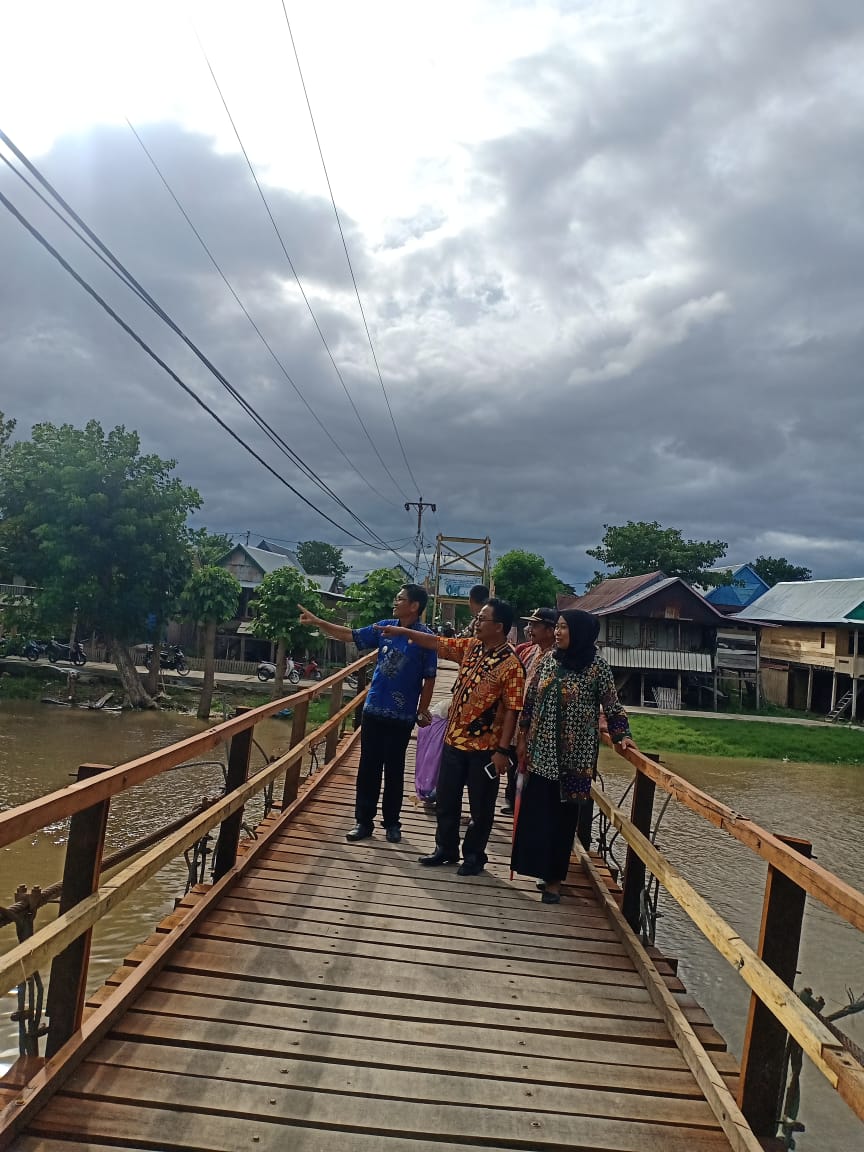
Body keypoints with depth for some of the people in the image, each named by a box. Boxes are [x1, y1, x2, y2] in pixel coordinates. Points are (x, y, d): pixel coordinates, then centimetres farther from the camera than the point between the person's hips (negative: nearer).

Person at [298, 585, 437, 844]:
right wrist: (317, 622, 6)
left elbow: (429, 679, -8)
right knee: (368, 768, 8)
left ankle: (392, 822, 22)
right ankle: (364, 821, 18)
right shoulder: (384, 627, 3)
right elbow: (351, 635, 10)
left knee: (394, 771, 8)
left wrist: (422, 711, -7)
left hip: (401, 716, -4)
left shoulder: (425, 637, -11)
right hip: (373, 710, 4)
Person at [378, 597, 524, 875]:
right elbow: (437, 643, 13)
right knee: (445, 800, 16)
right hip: (454, 739, 7)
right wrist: (403, 632, 7)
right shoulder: (469, 647, 3)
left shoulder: (511, 664, -17)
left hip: (485, 747, -7)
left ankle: (474, 856, 26)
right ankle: (445, 849, 33)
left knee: (480, 806, 9)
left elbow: (512, 710, -18)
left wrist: (503, 750, -19)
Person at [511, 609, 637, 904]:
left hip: (574, 755, -4)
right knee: (534, 813, 5)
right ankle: (541, 870, 20)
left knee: (563, 816, 5)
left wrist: (622, 736, -19)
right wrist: (522, 739, 9)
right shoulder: (548, 660, 4)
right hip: (541, 751, 4)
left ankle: (554, 877, 16)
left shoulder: (597, 667, -8)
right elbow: (529, 701, 9)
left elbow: (612, 707, -4)